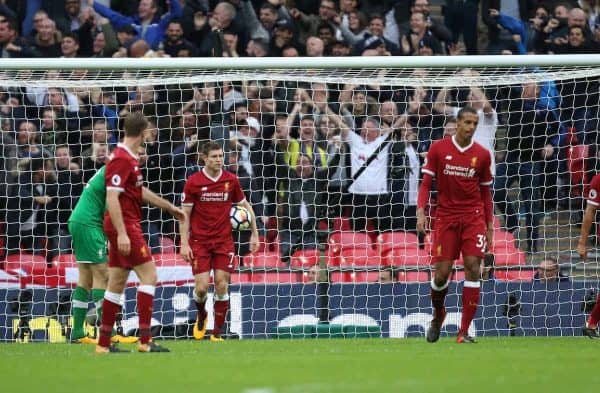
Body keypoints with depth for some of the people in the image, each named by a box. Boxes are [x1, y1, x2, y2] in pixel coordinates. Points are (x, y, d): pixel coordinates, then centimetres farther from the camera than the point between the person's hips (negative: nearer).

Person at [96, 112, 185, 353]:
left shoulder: (129, 158, 15)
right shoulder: (122, 159, -16)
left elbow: (140, 192, 28)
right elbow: (112, 197, -22)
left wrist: (169, 207, 36)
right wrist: (122, 233, -27)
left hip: (124, 229, 10)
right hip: (124, 226, -10)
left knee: (117, 283, 9)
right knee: (149, 275, -9)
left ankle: (104, 343, 10)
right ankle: (145, 340, -13)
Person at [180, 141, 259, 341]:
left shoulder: (231, 180, 1)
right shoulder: (193, 182, -5)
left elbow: (245, 206, 13)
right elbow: (185, 214, -1)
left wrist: (254, 233, 7)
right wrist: (184, 243, -8)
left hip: (224, 241, 1)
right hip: (199, 241, -1)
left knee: (221, 286, -6)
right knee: (202, 286, -8)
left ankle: (217, 331, 4)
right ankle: (201, 317, 24)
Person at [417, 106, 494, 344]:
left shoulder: (482, 154, 4)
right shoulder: (438, 149, 0)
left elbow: (485, 193, 11)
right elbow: (426, 183, 2)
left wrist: (489, 227, 9)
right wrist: (421, 211, -12)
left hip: (473, 217, 1)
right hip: (446, 216, -1)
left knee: (473, 266, -12)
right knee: (442, 274, -4)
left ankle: (464, 331, -10)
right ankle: (438, 315, 28)